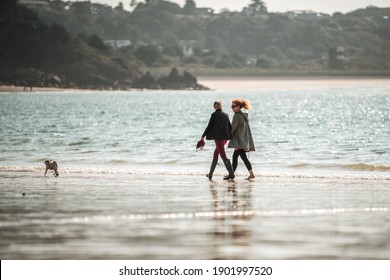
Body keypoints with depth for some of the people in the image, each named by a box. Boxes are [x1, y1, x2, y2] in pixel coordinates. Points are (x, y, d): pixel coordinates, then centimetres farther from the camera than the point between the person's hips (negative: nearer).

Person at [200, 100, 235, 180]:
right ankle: (210, 173, 22)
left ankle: (231, 174, -16)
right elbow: (230, 127, 12)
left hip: (218, 137, -6)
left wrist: (203, 136, -2)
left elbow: (209, 126, -8)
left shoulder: (214, 115, -7)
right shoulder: (225, 115, 9)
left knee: (223, 156, -7)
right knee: (216, 154, 17)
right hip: (225, 137, 6)